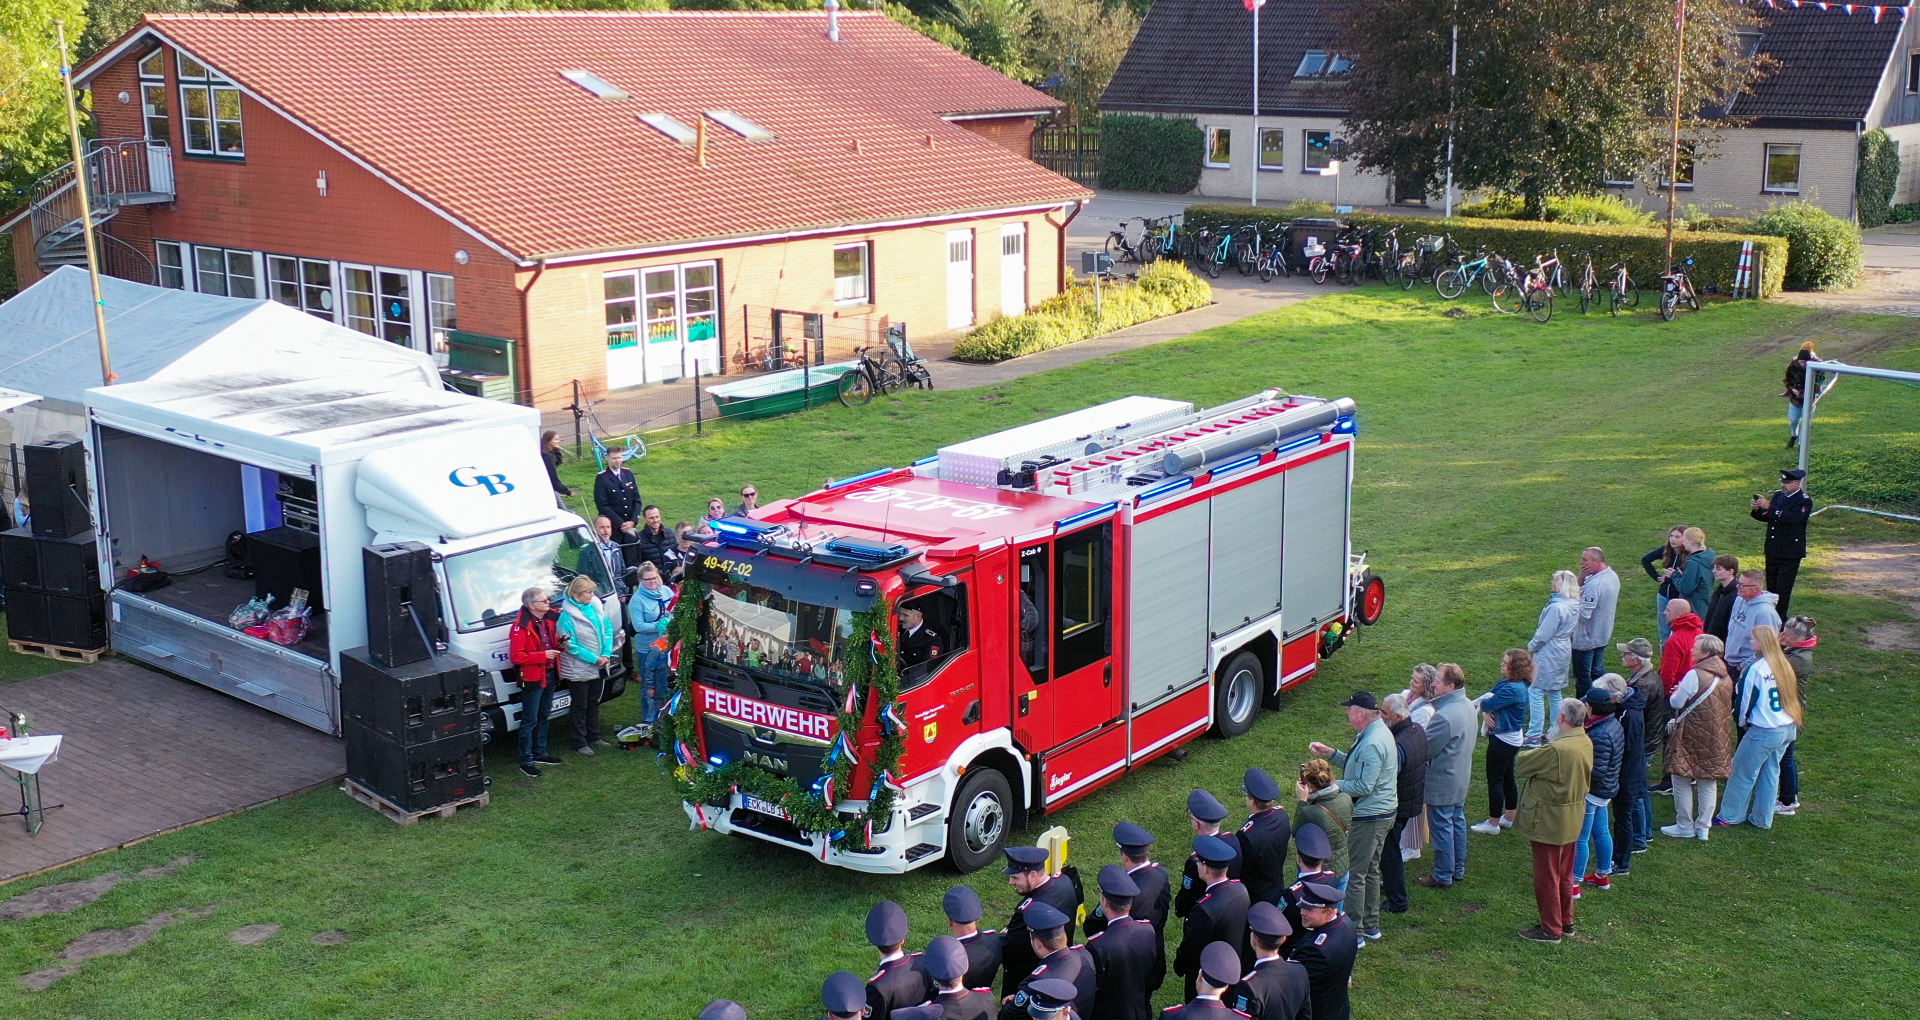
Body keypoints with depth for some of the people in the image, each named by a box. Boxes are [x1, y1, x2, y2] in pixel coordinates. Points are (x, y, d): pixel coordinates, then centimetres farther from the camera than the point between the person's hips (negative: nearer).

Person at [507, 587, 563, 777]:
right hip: (532, 679, -8)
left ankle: (540, 753, 33)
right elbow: (516, 657, -24)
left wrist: (560, 646, -2)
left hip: (549, 675, 8)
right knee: (529, 721, 0)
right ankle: (526, 761, 8)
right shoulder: (522, 626, -21)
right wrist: (543, 655, -24)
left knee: (543, 717, 19)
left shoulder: (549, 619, 4)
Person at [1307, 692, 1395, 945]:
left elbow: (1364, 786, -26)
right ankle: (1370, 925, 31)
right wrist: (1331, 754, 10)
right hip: (1383, 812, 11)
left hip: (1369, 817, -11)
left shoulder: (1372, 743, -25)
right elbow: (1358, 766, 16)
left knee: (1354, 874, -2)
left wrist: (1333, 785, -17)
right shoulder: (1378, 732, 8)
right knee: (1370, 871, 21)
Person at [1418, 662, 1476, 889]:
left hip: (1442, 783, -9)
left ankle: (1443, 876, 15)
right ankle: (1458, 869, 33)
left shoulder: (1444, 716, -31)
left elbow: (1425, 750, -24)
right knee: (1457, 822, 20)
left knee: (1442, 828, 4)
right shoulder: (1467, 706, 0)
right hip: (1461, 778, 9)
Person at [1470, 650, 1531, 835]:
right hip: (1512, 738, 10)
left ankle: (1493, 824, 10)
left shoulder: (1512, 689, -27)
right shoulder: (1506, 682, 4)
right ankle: (1509, 818, 33)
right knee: (1507, 778, 20)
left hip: (1503, 741, -10)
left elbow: (1488, 704, -27)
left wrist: (1483, 704, -5)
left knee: (1495, 780, 1)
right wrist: (1486, 712, -16)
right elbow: (1487, 697, 3)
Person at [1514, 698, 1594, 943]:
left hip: (1549, 822, -8)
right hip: (1571, 821, 9)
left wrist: (1531, 752, 1)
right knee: (1563, 874, 21)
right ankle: (1566, 921, 33)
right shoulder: (1586, 744, -1)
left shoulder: (1555, 750, -30)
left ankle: (1551, 929, 14)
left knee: (1546, 877, 5)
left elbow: (1520, 766, -19)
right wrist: (1542, 749, -1)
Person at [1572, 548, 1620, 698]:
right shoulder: (1612, 576, 3)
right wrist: (1582, 579, -11)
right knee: (1597, 672, 21)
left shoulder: (1594, 584, -29)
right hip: (1603, 635, 9)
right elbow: (1583, 593, 8)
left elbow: (1583, 614, -30)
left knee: (1583, 677, 4)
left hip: (1586, 639, -9)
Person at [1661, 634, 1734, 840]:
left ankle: (1685, 826, 11)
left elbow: (1676, 702, -15)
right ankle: (1703, 827, 19)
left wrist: (1676, 693, 8)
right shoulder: (1726, 678, 4)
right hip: (1717, 739, 7)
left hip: (1691, 737, -7)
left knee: (1682, 781, 6)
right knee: (1708, 783, 14)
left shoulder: (1695, 675, -20)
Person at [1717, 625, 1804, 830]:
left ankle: (1730, 816, 14)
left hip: (1763, 732, -7)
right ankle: (1763, 819, 23)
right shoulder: (1784, 666, 4)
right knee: (1771, 773, 16)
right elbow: (1791, 695, 14)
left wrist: (1742, 722, 7)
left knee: (1742, 772, 6)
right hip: (1788, 729, 7)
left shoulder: (1756, 670, -18)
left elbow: (1744, 700, -10)